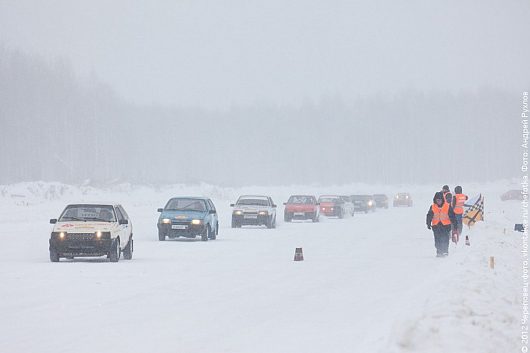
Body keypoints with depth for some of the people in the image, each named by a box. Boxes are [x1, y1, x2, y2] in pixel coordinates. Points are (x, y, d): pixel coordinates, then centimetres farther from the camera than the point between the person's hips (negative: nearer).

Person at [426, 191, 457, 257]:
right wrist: (428, 224, -1)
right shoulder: (433, 207, 4)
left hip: (446, 225, -1)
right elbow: (429, 216, 7)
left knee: (445, 239, -6)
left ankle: (445, 251, 2)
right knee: (437, 239, 0)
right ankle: (439, 252, 5)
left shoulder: (448, 206, 1)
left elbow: (452, 215, 5)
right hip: (436, 226, 1)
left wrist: (454, 223, 5)